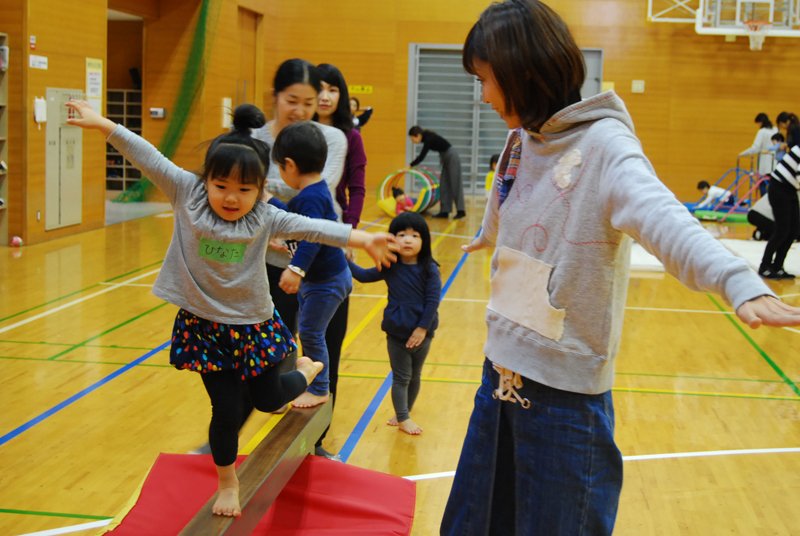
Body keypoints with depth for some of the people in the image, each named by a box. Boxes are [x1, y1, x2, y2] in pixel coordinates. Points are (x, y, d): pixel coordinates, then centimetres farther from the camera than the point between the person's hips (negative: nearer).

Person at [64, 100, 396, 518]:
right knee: (225, 410, 5)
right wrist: (102, 125, -19)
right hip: (204, 326, 0)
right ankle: (227, 482, 30)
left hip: (253, 326, 0)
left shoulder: (265, 218, -13)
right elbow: (148, 158, -15)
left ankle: (307, 370, 52)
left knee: (267, 399, 17)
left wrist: (362, 239, -34)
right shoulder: (187, 194, -12)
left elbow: (311, 228, -23)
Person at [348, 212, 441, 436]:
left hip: (421, 333, 0)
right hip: (397, 333, 0)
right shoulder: (390, 267, -5)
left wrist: (422, 328, -16)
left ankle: (403, 414, 32)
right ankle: (403, 418, 20)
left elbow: (433, 299, -14)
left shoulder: (429, 270, -12)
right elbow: (364, 276, 9)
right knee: (401, 378, 7)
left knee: (414, 377, 15)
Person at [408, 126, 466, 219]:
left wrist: (410, 166, -22)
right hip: (446, 159, 9)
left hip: (452, 158, -9)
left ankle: (460, 211, -1)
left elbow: (421, 157, -25)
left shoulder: (429, 139, -22)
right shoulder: (427, 138, 4)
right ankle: (444, 211, 7)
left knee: (455, 185, -5)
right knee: (444, 186, 6)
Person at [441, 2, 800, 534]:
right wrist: (485, 237, 50)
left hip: (564, 390, -7)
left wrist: (738, 281, -53)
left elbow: (660, 214, -35)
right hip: (503, 371, 7)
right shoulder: (522, 140, 6)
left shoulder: (602, 144, -17)